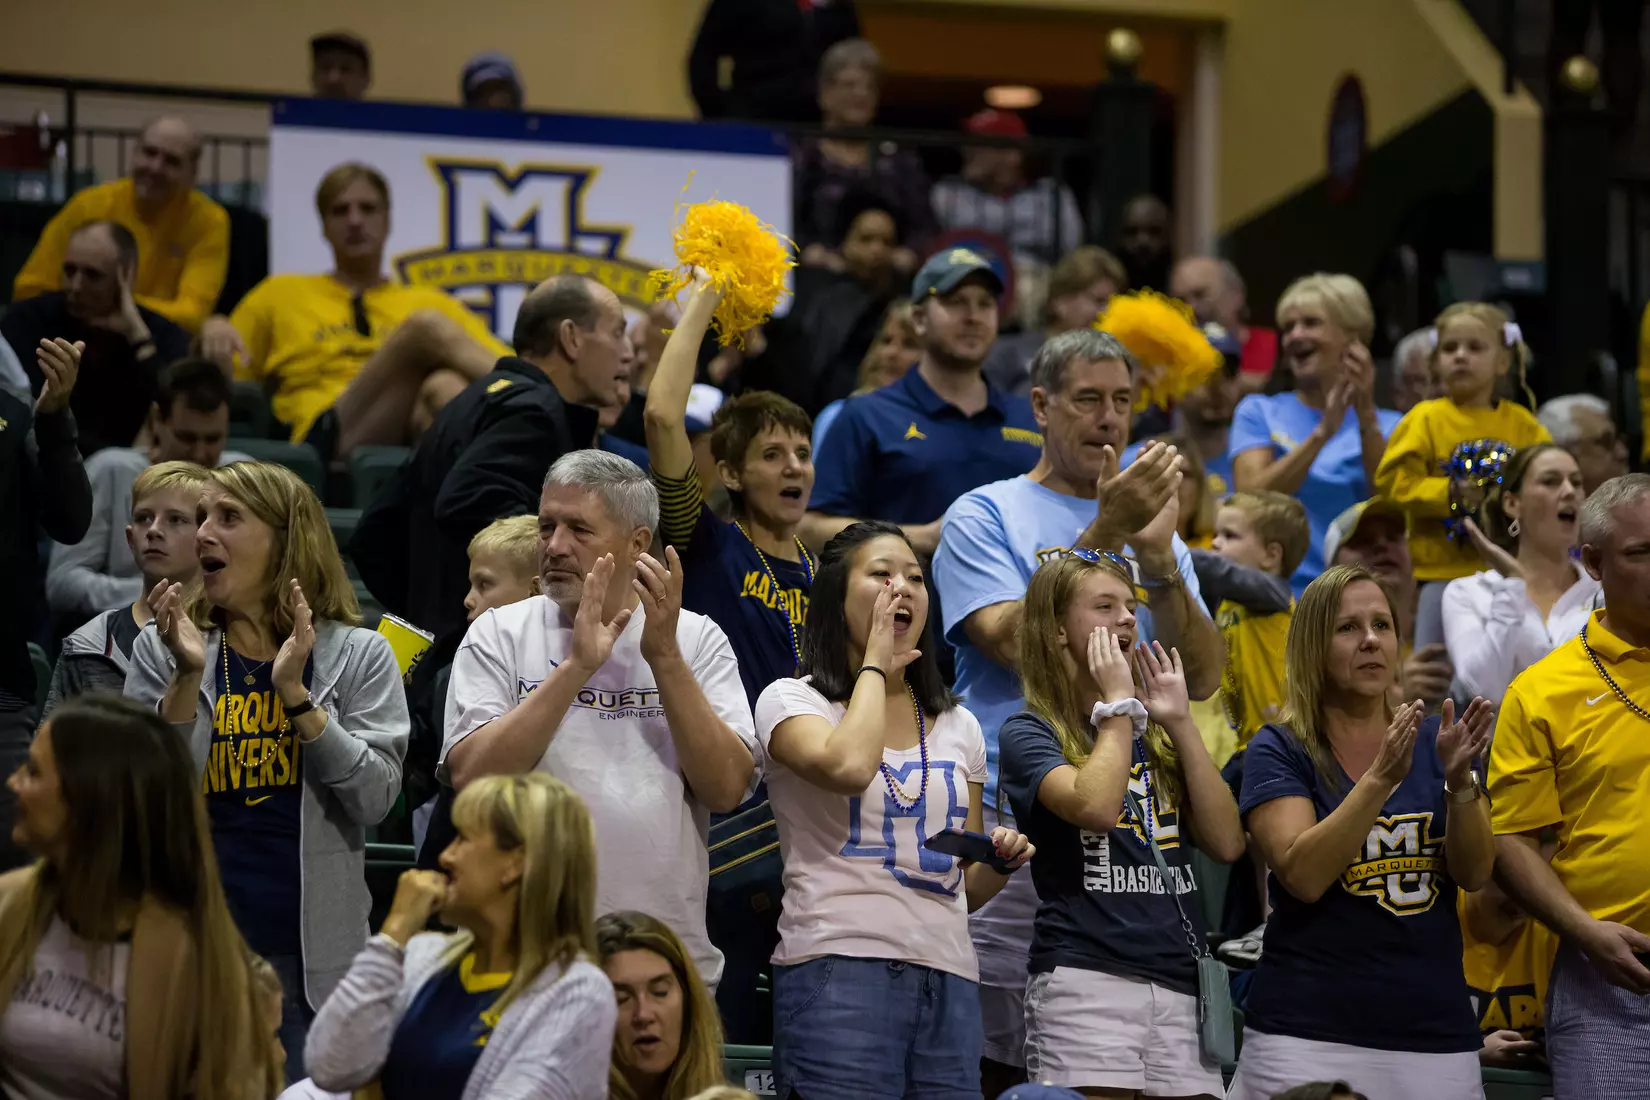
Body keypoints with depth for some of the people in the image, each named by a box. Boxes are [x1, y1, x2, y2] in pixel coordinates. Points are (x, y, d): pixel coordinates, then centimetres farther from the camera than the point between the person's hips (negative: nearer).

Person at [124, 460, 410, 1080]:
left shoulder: (358, 656, 2)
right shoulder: (161, 651, 5)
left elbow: (374, 800, -9)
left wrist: (294, 693, -16)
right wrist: (187, 679, -14)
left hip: (312, 955, -1)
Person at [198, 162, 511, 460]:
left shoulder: (431, 301, 32)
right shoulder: (280, 295, 30)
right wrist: (213, 331, 2)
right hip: (331, 432, -2)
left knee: (443, 385, -38)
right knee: (425, 327, -30)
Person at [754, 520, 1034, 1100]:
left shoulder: (957, 726, 19)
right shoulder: (791, 701, 4)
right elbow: (849, 767, -20)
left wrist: (1001, 861, 0)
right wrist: (876, 663, -4)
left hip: (948, 979, 5)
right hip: (840, 966, -5)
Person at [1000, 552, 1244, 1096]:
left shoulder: (1155, 734, 19)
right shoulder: (1028, 733, 3)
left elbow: (1227, 842, 7)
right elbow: (1095, 807, -17)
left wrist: (1180, 722, 4)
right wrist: (1118, 704, -4)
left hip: (1180, 978, 5)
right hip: (1085, 974, -5)